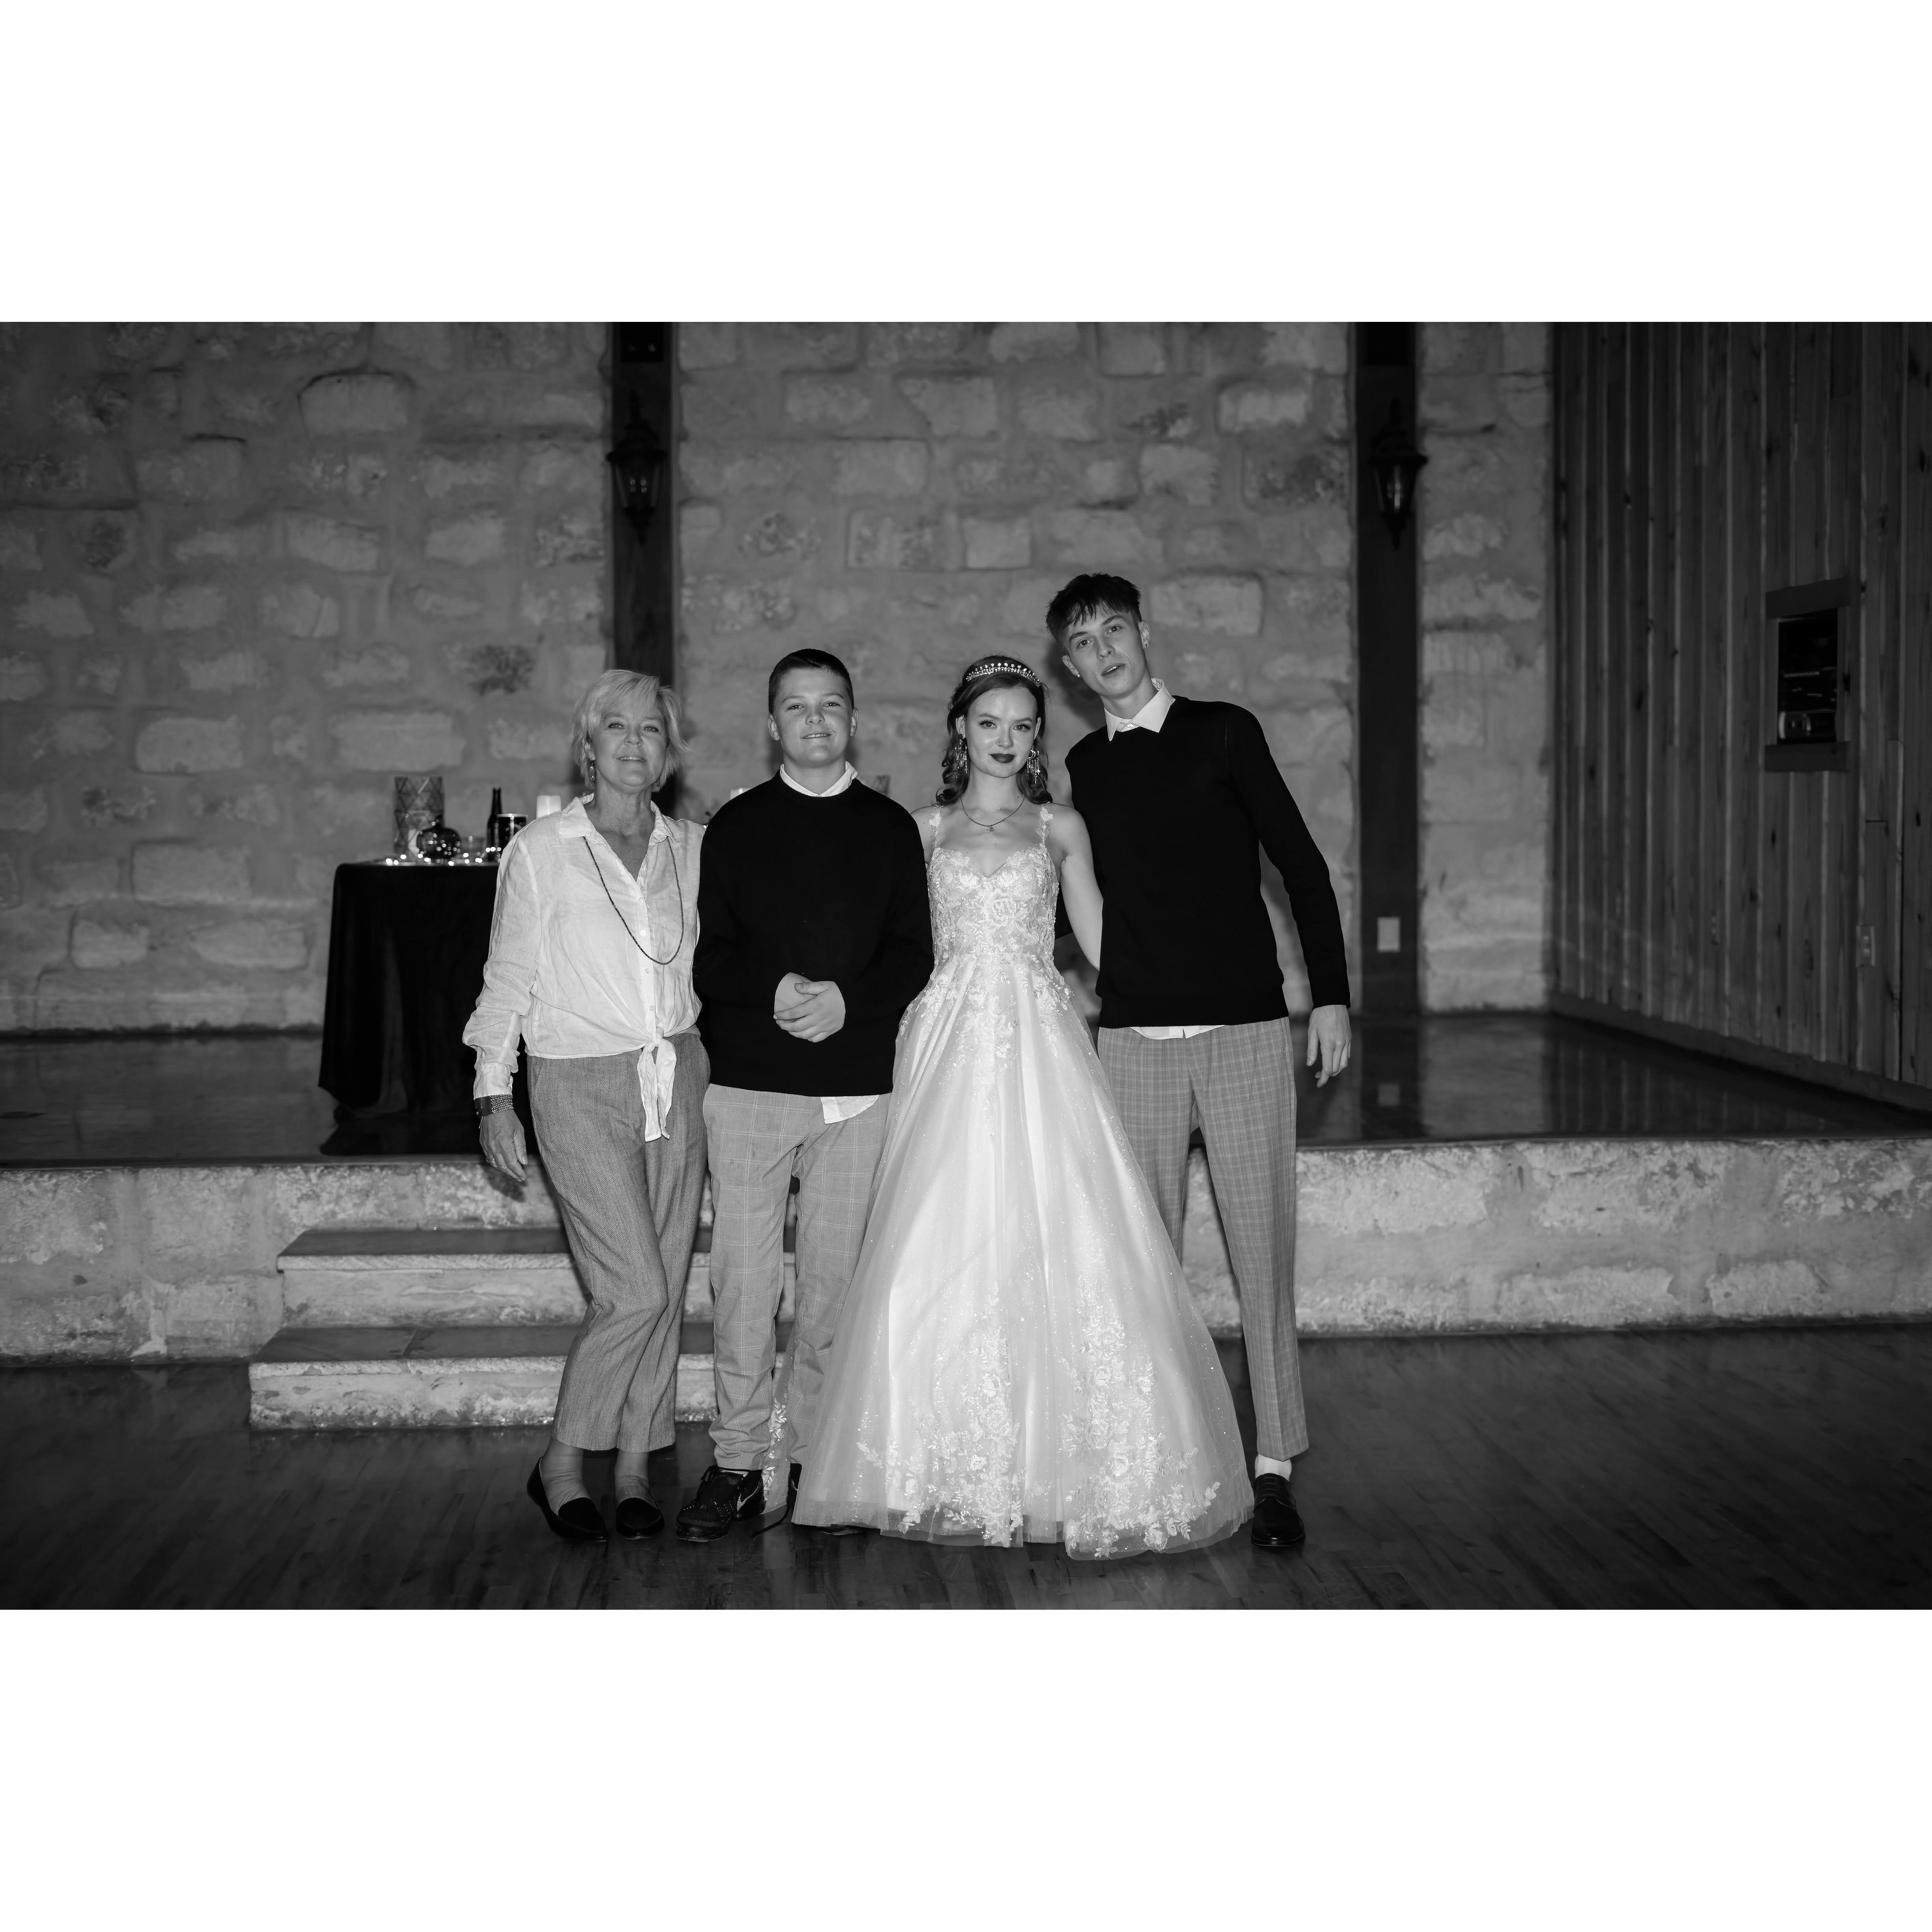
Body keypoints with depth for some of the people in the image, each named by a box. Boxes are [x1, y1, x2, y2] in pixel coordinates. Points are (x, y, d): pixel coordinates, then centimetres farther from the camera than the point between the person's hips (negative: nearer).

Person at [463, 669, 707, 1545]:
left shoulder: (691, 848, 9)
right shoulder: (539, 850, -1)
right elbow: (507, 978, 2)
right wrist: (492, 1096, -2)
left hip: (676, 1079, 4)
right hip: (581, 1085, -4)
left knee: (664, 1287, 4)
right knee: (635, 1290, -11)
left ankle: (634, 1468, 17)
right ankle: (561, 1463, 7)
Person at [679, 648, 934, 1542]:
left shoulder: (891, 827, 10)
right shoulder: (735, 827, 8)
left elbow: (914, 955, 4)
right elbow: (709, 960, 3)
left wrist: (847, 999, -13)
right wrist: (775, 992, -16)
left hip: (859, 1087, 1)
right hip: (750, 1082, -1)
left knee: (834, 1280, 5)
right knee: (742, 1281, -3)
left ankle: (810, 1450, 18)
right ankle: (738, 1461, 7)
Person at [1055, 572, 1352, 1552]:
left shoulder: (1224, 733, 2)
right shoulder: (1082, 768, 11)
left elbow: (1301, 864, 1)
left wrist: (1330, 995, -4)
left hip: (1245, 1029, -2)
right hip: (1134, 1037, 3)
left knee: (1261, 1249, -3)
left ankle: (1275, 1464, 3)